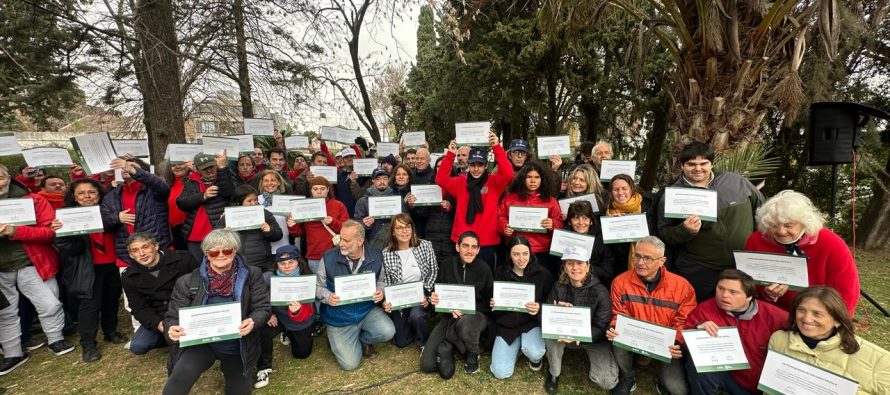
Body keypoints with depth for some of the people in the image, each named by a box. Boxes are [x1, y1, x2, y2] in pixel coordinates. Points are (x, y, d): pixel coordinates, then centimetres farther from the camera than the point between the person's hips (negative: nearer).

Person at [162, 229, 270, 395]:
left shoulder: (252, 275, -11)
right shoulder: (188, 282, -9)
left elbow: (263, 308, -10)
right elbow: (173, 316, -4)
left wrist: (253, 322, -32)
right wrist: (172, 329, -27)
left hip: (237, 347, 1)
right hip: (201, 343, -1)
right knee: (180, 378, -33)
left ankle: (227, 367, 49)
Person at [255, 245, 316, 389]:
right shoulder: (268, 278, -24)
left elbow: (307, 312, -29)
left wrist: (297, 311, -51)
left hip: (301, 322, 1)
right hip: (277, 317, 0)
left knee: (302, 354, 13)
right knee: (262, 331, -32)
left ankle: (289, 335, 46)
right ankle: (264, 368, -5)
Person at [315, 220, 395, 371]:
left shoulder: (376, 256, -10)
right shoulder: (328, 258, -14)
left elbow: (381, 280, 6)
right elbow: (318, 286, -3)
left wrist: (380, 291, -16)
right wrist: (327, 296, -23)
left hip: (367, 309, 2)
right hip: (339, 317, -1)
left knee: (388, 332, -24)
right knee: (350, 364, -7)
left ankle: (361, 339, 12)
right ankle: (336, 339, 27)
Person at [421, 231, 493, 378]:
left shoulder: (484, 269, -8)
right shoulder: (446, 266, -1)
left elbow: (488, 302, -5)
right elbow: (438, 294, 8)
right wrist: (434, 298, -17)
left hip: (476, 314, -2)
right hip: (450, 316, 3)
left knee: (465, 324, -41)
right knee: (427, 365, -9)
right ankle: (450, 346, 20)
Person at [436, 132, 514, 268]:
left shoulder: (494, 182, -1)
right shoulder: (461, 182, 7)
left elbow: (508, 174, -18)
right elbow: (441, 179, -3)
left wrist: (497, 148, -21)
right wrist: (450, 154, -9)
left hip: (486, 243, -2)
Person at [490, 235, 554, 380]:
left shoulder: (542, 273, -9)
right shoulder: (500, 272, -4)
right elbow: (492, 300, 6)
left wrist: (540, 308, -24)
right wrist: (493, 304, -17)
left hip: (532, 323, -1)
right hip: (506, 325, 1)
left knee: (534, 352, -32)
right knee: (501, 373, -10)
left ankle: (536, 356, 9)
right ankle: (518, 347, 21)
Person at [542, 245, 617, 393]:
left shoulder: (600, 292, -19)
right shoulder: (559, 287, -11)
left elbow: (602, 328, -18)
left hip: (594, 338, -1)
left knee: (607, 382, -18)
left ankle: (590, 356, 15)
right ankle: (553, 373, -3)